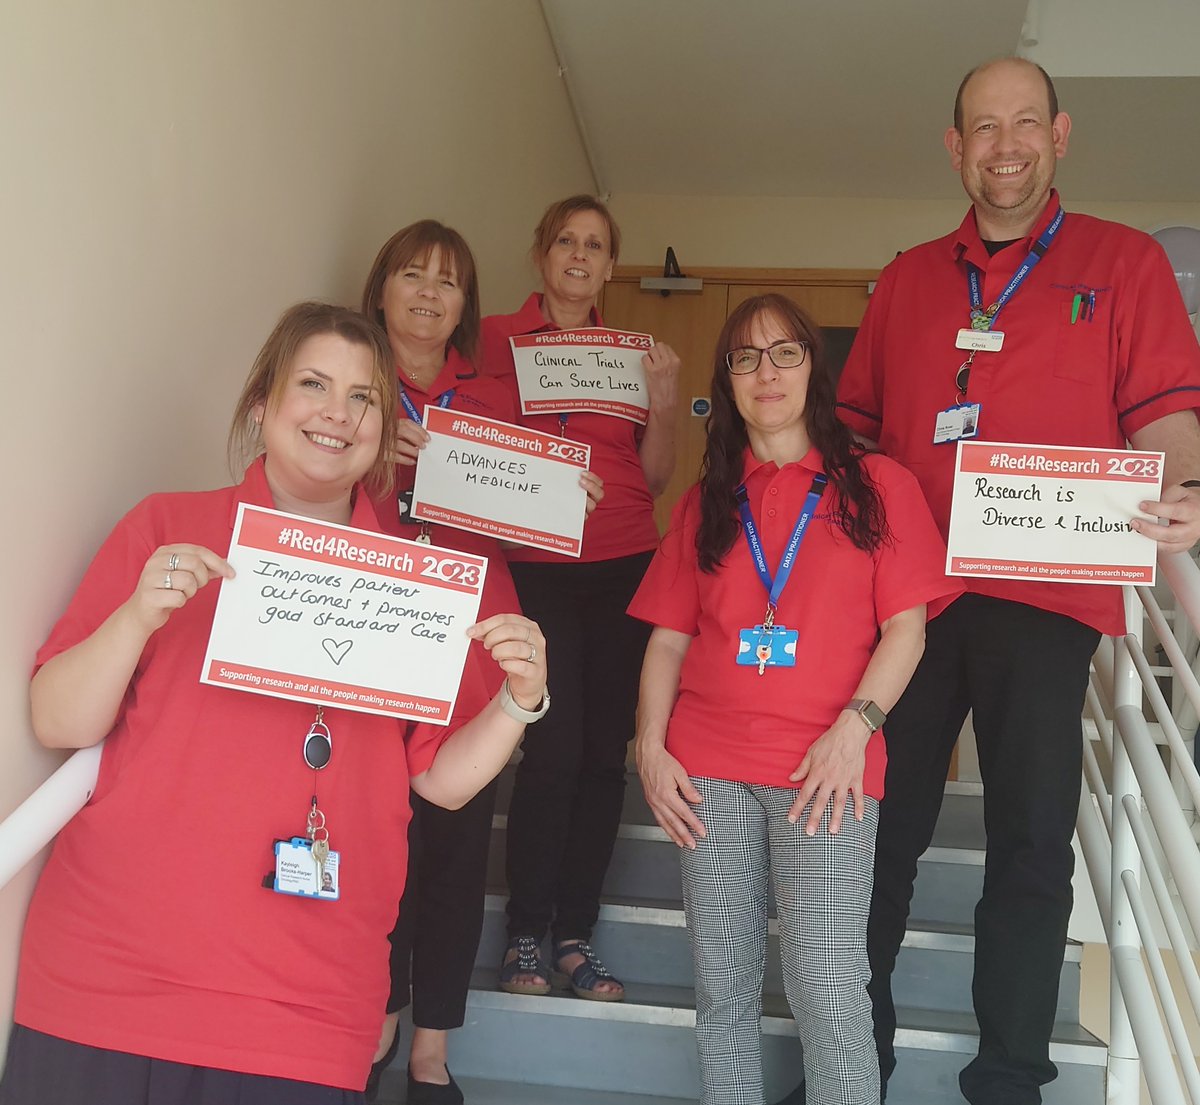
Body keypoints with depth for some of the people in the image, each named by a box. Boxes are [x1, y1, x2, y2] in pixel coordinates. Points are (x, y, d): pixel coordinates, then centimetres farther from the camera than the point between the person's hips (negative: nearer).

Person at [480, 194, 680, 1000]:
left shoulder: (630, 353, 13)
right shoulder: (497, 341, 4)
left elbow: (655, 479, 11)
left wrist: (664, 399, -3)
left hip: (625, 569, 4)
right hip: (537, 569, -3)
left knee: (606, 751, 3)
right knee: (555, 748, -10)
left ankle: (576, 934, 16)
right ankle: (526, 934, 7)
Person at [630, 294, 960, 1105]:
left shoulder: (877, 485, 7)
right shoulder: (707, 502, 15)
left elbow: (905, 627, 0)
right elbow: (669, 637, 12)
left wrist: (853, 729, -13)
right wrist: (650, 747, 0)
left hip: (825, 768, -3)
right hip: (710, 770, 3)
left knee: (829, 993, -7)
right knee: (723, 986, 7)